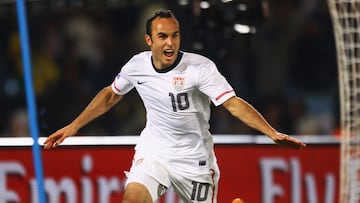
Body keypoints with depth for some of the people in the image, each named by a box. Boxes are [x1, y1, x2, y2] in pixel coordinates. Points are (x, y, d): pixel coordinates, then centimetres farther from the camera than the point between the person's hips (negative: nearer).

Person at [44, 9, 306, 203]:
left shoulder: (201, 67, -18)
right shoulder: (137, 65, -5)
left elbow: (233, 103, -26)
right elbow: (111, 95, 15)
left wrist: (273, 133, -38)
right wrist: (74, 126, 15)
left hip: (194, 157, -2)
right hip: (153, 152, 2)